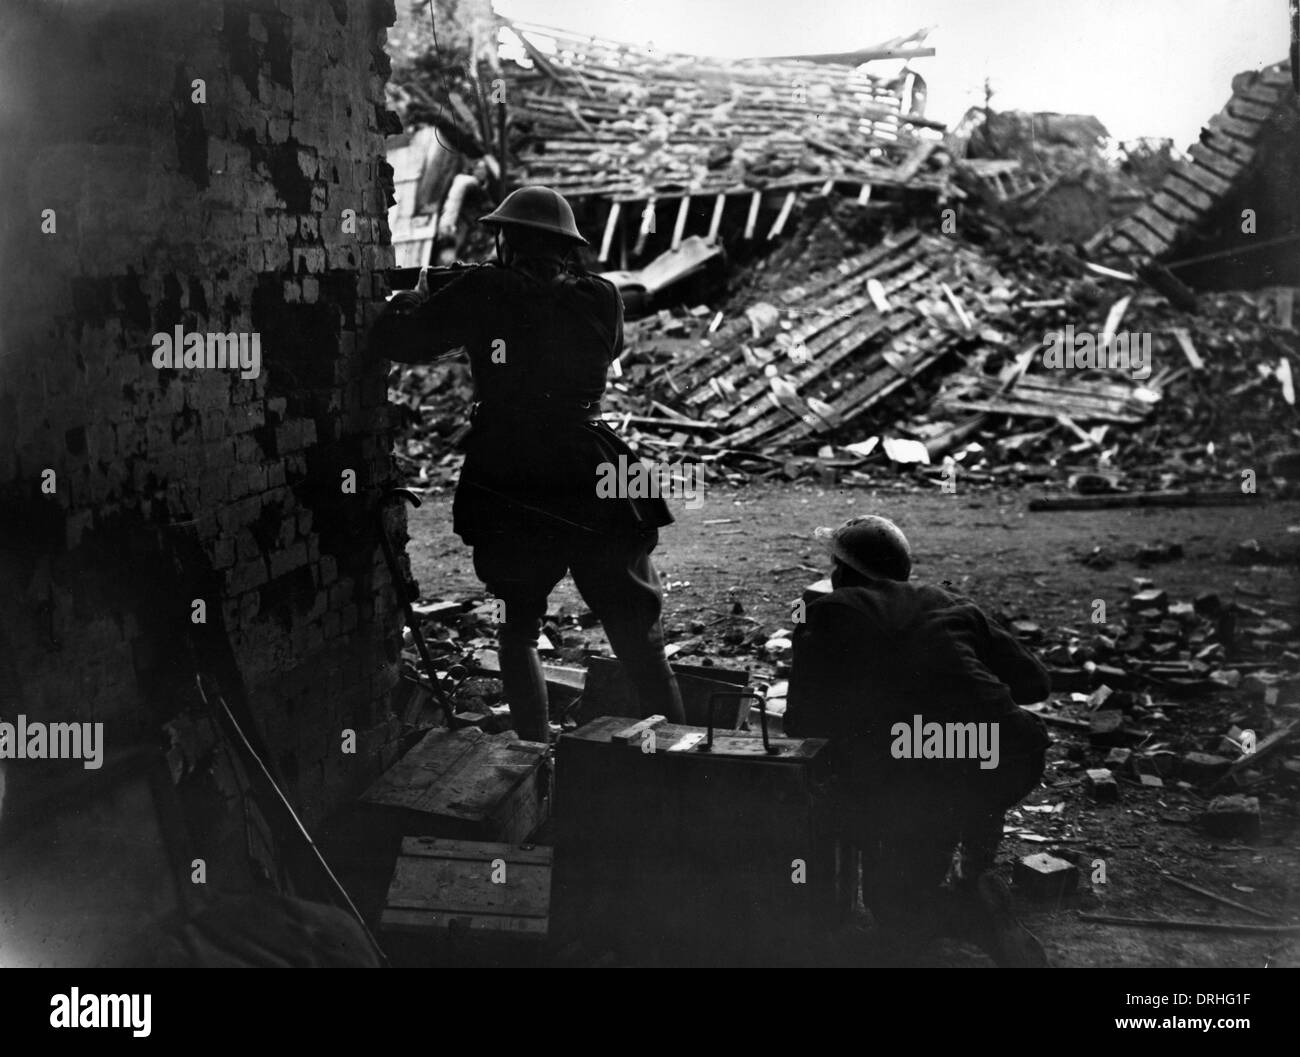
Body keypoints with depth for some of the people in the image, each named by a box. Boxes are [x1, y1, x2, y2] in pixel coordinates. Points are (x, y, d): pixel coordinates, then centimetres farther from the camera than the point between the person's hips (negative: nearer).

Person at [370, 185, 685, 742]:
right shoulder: (599, 300, 1)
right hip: (591, 486, 1)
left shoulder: (482, 292, -4)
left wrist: (409, 300, 23)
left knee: (519, 630, 19)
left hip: (505, 488, 0)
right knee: (640, 638, 8)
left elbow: (395, 341, 0)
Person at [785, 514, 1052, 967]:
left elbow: (800, 722, 8)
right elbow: (1033, 683, 19)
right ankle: (979, 876, 28)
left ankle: (972, 910, -4)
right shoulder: (952, 605, 17)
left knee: (895, 906, 22)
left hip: (900, 796, -3)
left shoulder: (826, 614, 9)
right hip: (1008, 763, 4)